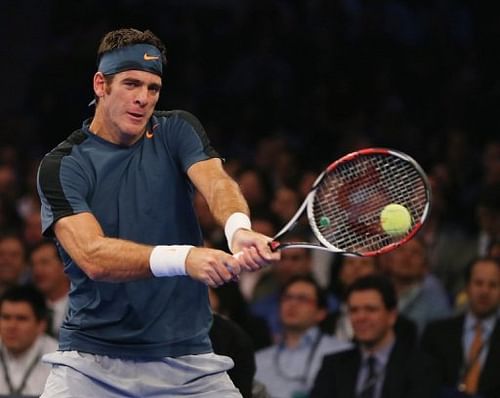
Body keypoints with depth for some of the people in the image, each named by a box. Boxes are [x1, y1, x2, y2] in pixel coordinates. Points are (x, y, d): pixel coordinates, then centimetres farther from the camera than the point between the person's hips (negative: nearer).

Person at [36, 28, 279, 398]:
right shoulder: (60, 166, -6)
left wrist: (239, 229, -41)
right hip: (92, 361, -2)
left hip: (187, 356, 2)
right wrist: (184, 258, -37)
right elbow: (92, 257, -21)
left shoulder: (177, 131, 4)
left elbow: (216, 182, -16)